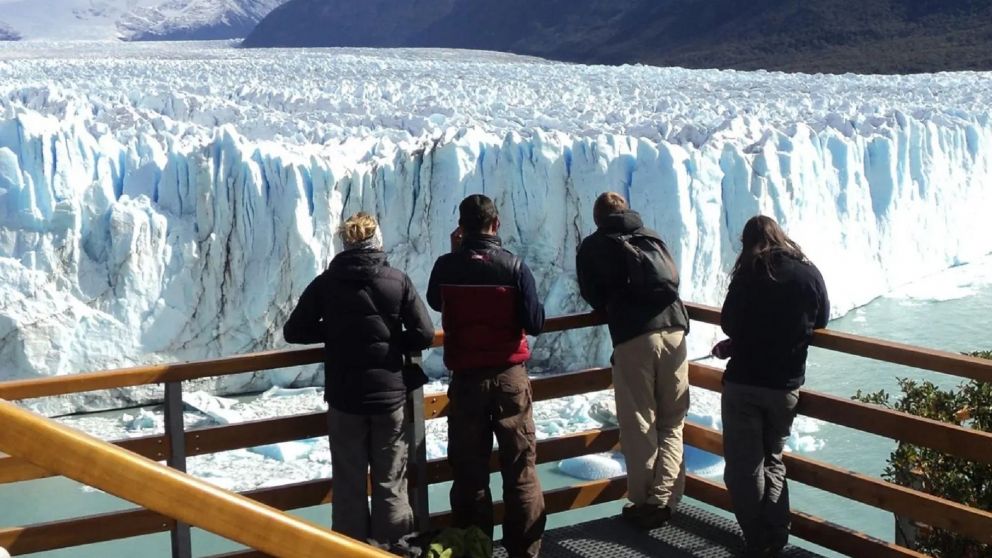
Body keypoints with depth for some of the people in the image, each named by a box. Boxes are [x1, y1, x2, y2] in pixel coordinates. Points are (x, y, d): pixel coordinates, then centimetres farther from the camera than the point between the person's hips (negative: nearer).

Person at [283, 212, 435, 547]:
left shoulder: (326, 283, -2)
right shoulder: (398, 281, -4)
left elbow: (293, 331, 1)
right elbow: (424, 334, -7)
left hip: (344, 399, 1)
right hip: (391, 396, 0)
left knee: (349, 485, 9)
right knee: (391, 485, 9)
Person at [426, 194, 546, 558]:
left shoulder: (446, 267, -5)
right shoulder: (514, 266, -11)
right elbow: (535, 324, -8)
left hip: (466, 379, 1)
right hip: (510, 377, -1)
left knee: (469, 470, 9)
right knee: (520, 468, 7)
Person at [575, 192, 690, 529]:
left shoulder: (592, 247, 13)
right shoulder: (654, 238, 23)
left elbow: (593, 297, 18)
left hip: (633, 337, -3)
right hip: (674, 328, 3)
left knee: (638, 426, 4)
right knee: (672, 422, 8)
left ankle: (643, 503, 7)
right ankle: (663, 500, 1)